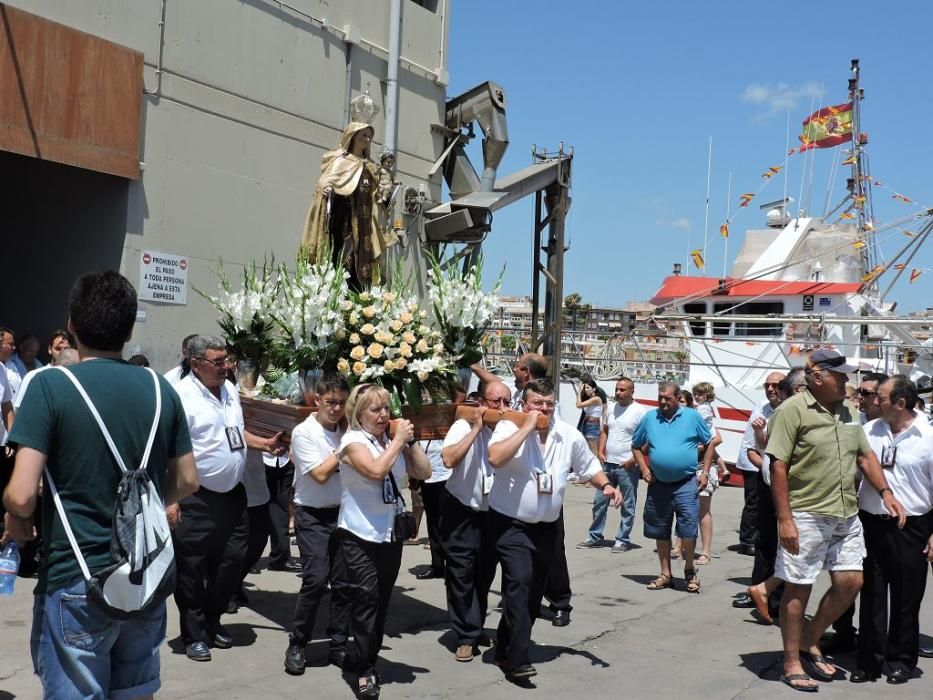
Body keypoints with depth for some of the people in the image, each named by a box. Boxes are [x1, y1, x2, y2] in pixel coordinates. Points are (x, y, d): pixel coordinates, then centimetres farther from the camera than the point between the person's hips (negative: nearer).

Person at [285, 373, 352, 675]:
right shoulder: (304, 432, -9)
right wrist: (343, 445, -10)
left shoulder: (346, 430, 5)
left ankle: (338, 645, 17)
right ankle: (297, 645, 4)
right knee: (315, 580, -12)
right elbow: (321, 474, -14)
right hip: (313, 516, -4)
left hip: (342, 513, 5)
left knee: (344, 582, 4)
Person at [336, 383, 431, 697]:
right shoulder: (353, 440, -10)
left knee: (381, 600, 11)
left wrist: (409, 441, -5)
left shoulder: (392, 440, 6)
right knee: (367, 597, -10)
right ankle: (364, 669, 1)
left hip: (391, 533, 6)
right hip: (360, 535, -6)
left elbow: (424, 472, 5)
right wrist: (398, 441, -17)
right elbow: (376, 470, -27)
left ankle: (359, 658, 26)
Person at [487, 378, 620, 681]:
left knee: (534, 592, 13)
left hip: (547, 527, 6)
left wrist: (606, 486, -4)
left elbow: (588, 465, 15)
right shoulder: (509, 427, -13)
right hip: (511, 524, -6)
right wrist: (527, 427, -27)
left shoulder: (569, 434, 2)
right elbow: (495, 458, -32)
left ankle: (507, 647, 31)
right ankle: (517, 660, -15)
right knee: (519, 582, -21)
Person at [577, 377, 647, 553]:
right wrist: (600, 451, 7)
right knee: (599, 502, 11)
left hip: (627, 466, -6)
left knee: (627, 506, 4)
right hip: (608, 464, 6)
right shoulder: (612, 409, 10)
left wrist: (634, 459, -15)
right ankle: (595, 537, 21)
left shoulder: (639, 412, -10)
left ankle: (623, 540, 14)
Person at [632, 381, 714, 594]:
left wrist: (705, 473, 2)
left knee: (688, 529, -7)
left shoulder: (692, 417, 0)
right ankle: (665, 574, 24)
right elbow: (636, 446, 15)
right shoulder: (649, 418, 5)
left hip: (686, 483, -3)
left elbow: (709, 443, 8)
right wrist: (644, 469, 2)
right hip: (658, 484, 3)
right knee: (660, 532, 10)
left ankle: (689, 570, 17)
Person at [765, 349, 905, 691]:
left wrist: (885, 492, 7)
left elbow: (865, 456, 20)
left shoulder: (847, 412, 12)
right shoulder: (793, 410, -11)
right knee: (798, 589, 2)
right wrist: (785, 519, -18)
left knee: (850, 581, 7)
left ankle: (809, 643, 26)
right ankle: (792, 663, 15)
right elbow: (778, 466, -14)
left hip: (846, 515, 7)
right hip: (806, 517, -7)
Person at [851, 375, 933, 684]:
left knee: (906, 600, 9)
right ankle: (869, 660, 18)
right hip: (871, 524, 3)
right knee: (871, 596, 9)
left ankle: (901, 660, 25)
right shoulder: (869, 431, 3)